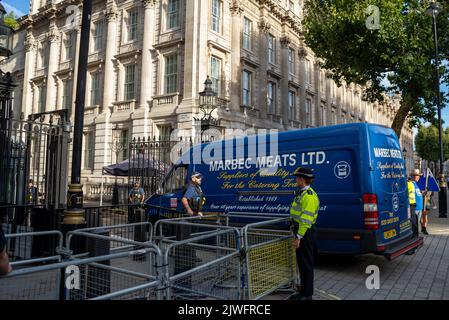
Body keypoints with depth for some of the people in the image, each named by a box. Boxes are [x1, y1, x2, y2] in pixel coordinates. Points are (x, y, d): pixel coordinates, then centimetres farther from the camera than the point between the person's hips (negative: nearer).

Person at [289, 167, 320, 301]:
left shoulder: (309, 196, -20)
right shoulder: (302, 193, 14)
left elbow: (306, 219, -24)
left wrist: (299, 237, -24)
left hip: (305, 233, -10)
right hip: (301, 231, 10)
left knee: (306, 264, 0)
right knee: (301, 263, 18)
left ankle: (307, 294, 12)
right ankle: (303, 291, 30)